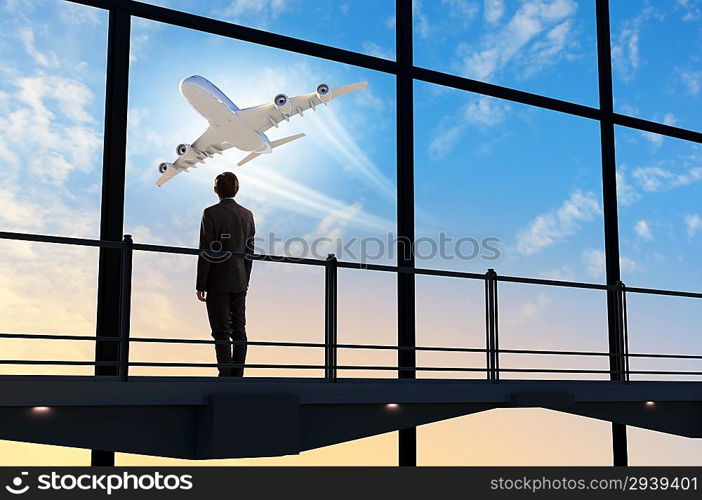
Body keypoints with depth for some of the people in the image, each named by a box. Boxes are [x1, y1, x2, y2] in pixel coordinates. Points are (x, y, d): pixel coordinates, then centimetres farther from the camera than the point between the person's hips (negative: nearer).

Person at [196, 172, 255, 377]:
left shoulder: (211, 213, -9)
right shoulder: (247, 214, 7)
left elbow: (207, 252, -12)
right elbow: (249, 252, 11)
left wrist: (200, 285, -7)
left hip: (218, 282, -5)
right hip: (240, 282, 5)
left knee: (221, 332, -3)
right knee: (239, 330, 10)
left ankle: (225, 377, -4)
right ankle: (237, 376, 13)